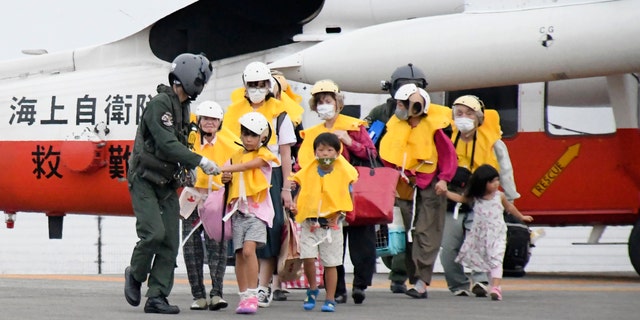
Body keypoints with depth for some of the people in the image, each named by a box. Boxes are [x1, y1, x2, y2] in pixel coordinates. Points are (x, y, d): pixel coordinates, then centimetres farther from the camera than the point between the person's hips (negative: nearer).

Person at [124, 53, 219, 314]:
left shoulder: (183, 107, 14)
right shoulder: (159, 104, -15)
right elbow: (167, 145, -23)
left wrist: (189, 170, 10)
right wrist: (199, 161, -23)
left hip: (167, 185, 9)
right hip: (145, 182, -8)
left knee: (170, 242, 0)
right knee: (154, 233, -20)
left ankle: (157, 297, 2)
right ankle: (135, 275, 7)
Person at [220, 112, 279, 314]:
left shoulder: (264, 155, 0)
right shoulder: (237, 155, 15)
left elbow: (249, 165, -19)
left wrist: (228, 168, -30)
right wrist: (226, 179, 0)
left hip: (257, 208, -5)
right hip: (238, 209, 5)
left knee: (249, 248, -19)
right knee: (239, 253, 3)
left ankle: (253, 296, -17)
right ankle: (244, 297, 10)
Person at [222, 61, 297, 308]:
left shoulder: (278, 112, 5)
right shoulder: (233, 111, 10)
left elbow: (285, 152, 5)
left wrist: (286, 188, 1)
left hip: (270, 175, -1)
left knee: (270, 229, -8)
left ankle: (264, 287, -6)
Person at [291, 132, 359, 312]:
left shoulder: (343, 173, -3)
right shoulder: (308, 172, 3)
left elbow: (348, 199, 0)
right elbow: (301, 193, 12)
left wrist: (338, 214, -13)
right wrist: (295, 205, -7)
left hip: (331, 223, -1)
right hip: (309, 222, 1)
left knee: (330, 263, 5)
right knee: (307, 257, -12)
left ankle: (330, 300, 15)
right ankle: (312, 289, 13)